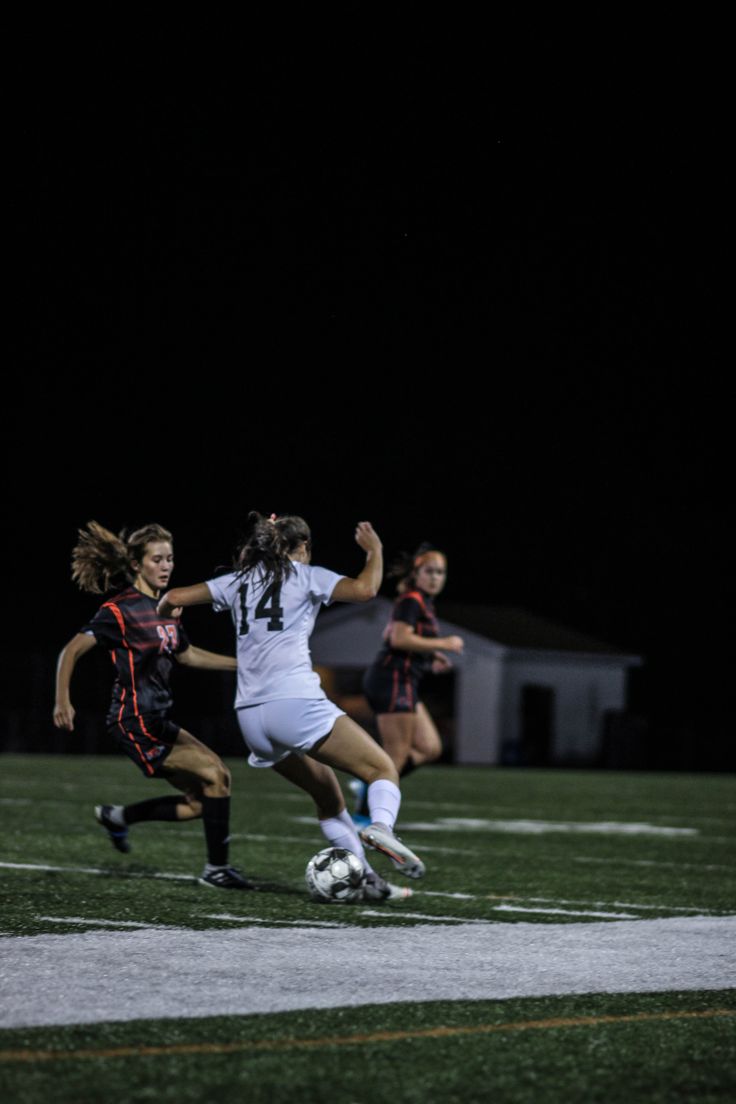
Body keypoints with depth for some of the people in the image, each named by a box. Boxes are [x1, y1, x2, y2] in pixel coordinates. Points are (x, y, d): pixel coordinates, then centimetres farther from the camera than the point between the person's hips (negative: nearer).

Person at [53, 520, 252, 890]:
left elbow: (187, 654, 26)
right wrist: (62, 701, -26)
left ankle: (117, 817, 21)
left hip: (158, 721, 9)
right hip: (136, 723, -9)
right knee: (215, 775, -11)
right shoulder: (121, 610, -13)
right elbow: (72, 651, -15)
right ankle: (216, 869, -2)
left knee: (200, 802, 6)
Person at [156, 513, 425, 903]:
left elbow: (174, 598, 15)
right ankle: (381, 826, -33)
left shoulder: (239, 581, 20)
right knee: (384, 771, -3)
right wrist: (375, 549, 11)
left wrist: (159, 620, 36)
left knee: (328, 797, 19)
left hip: (250, 716, 6)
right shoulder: (306, 576, 7)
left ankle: (366, 878, 9)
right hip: (296, 703, -6)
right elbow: (365, 589, -7)